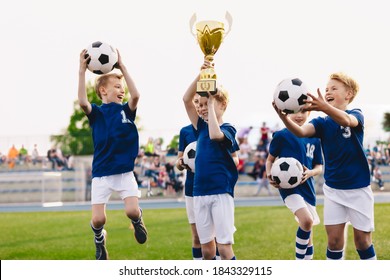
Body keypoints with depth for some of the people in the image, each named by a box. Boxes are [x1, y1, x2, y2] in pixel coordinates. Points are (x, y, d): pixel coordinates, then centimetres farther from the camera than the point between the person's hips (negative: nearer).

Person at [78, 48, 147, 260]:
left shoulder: (126, 110, 5)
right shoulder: (96, 112, 1)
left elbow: (136, 95, -17)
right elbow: (82, 102, -22)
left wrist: (122, 67, -17)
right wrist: (82, 70, -26)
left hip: (124, 172, 1)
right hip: (101, 173, -1)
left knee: (132, 211, -16)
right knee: (98, 219, -6)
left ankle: (137, 221, 22)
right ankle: (100, 239, 30)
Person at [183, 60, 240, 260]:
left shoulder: (228, 129, -3)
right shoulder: (201, 128, 12)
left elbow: (215, 134, -27)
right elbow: (186, 99, 2)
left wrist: (211, 105, -15)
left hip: (221, 192, -6)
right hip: (200, 193, 6)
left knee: (224, 247, -9)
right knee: (206, 247, 9)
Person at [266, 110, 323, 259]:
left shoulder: (314, 138, 8)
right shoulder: (281, 135, -2)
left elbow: (319, 167, 12)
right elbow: (270, 159, 7)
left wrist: (310, 173, -10)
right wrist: (270, 176, -12)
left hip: (307, 187, 5)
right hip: (288, 186, -5)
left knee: (308, 233, 12)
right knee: (306, 220, -27)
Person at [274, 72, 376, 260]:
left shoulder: (356, 115, -7)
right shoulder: (322, 122, 1)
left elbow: (346, 120, -33)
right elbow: (301, 131, -20)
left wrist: (324, 107, -54)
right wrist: (283, 117, -42)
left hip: (358, 188, -3)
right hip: (333, 189, 3)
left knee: (362, 239, 2)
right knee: (334, 239, 0)